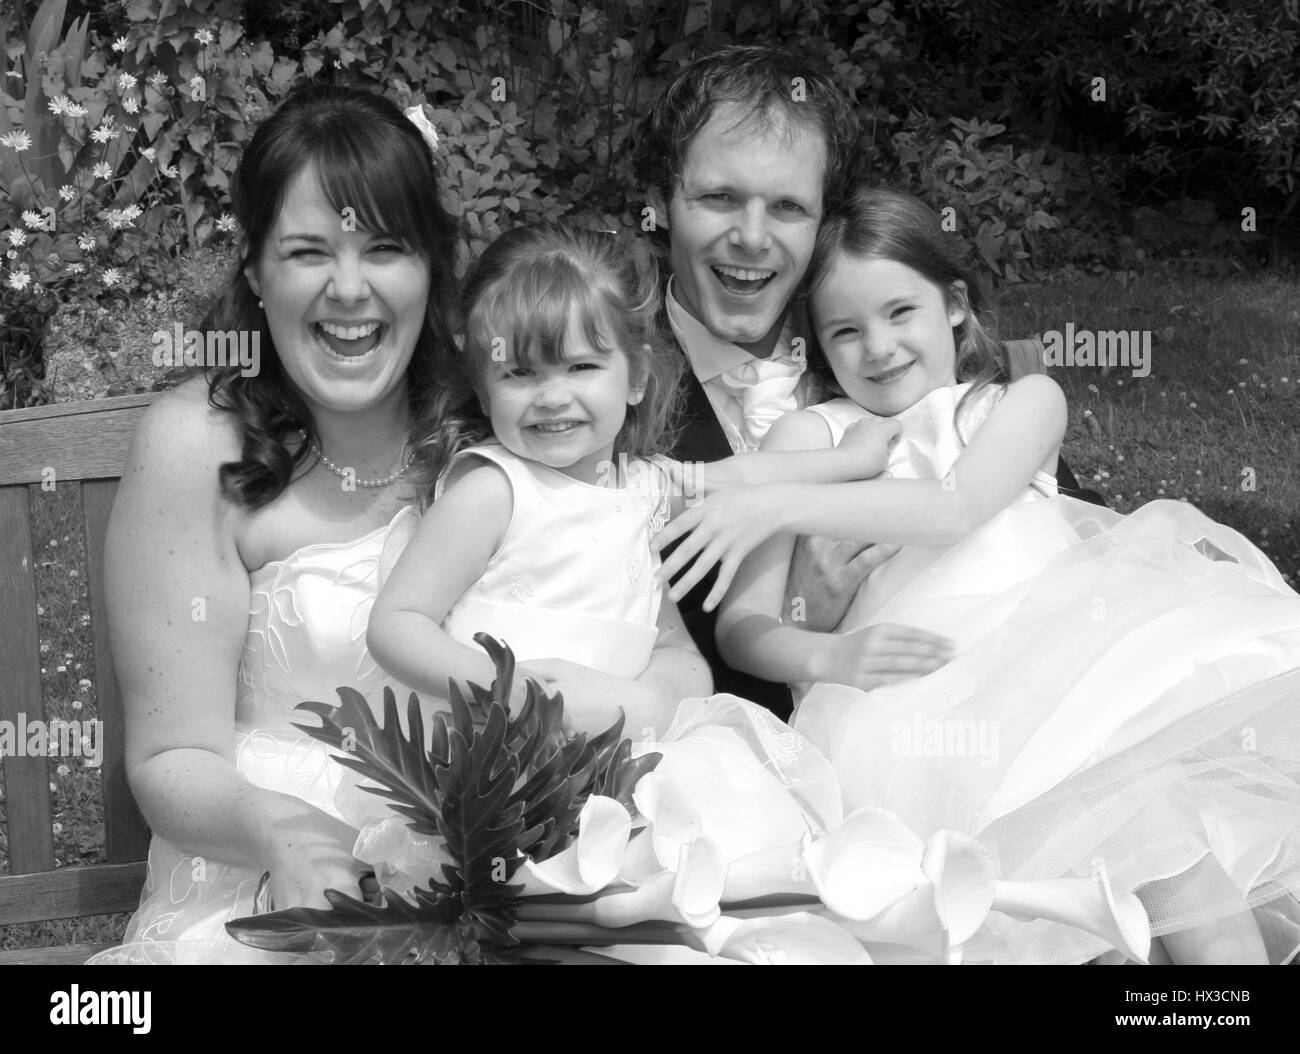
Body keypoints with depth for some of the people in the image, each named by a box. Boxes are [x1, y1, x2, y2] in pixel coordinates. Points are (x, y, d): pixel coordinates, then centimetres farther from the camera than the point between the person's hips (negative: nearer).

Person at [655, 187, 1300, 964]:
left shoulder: (1026, 402, 20)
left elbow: (955, 509, -4)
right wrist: (829, 656, -17)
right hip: (930, 679, -2)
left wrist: (782, 505, -14)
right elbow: (745, 625, 6)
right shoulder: (811, 437, 16)